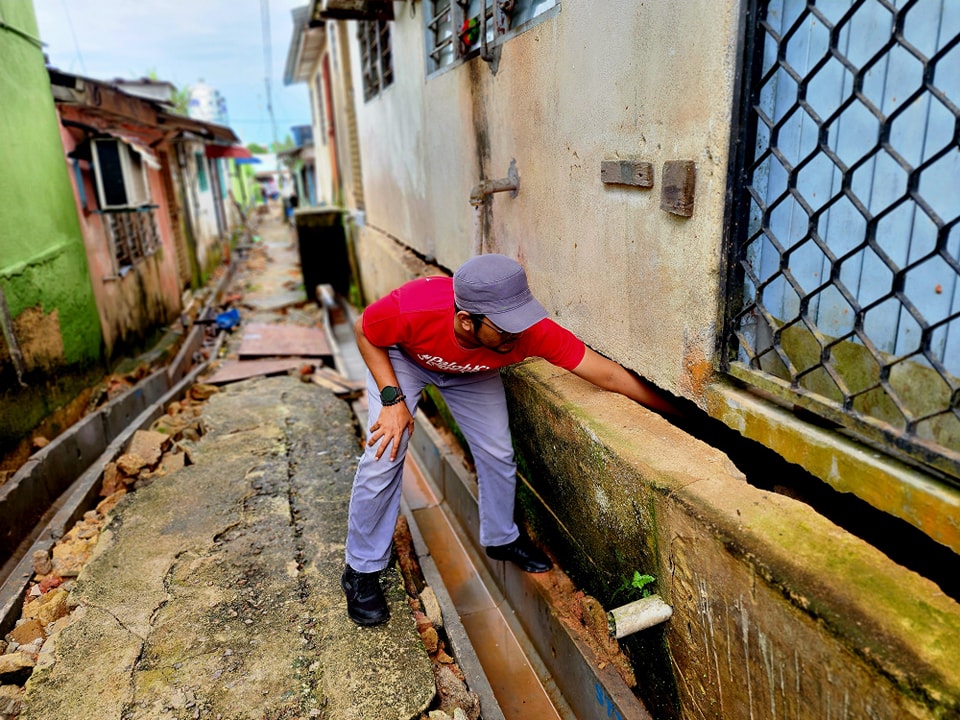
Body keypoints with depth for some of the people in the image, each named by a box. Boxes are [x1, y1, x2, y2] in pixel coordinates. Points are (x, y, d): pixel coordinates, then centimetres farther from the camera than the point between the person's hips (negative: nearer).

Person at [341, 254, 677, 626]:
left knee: (497, 453, 1)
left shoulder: (531, 330, -38)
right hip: (400, 356, -2)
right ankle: (361, 570, 9)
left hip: (473, 370, 3)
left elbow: (607, 374, -30)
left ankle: (501, 538, 31)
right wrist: (392, 399, -29)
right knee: (384, 456, -12)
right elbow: (364, 331, -20)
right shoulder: (410, 309, -44)